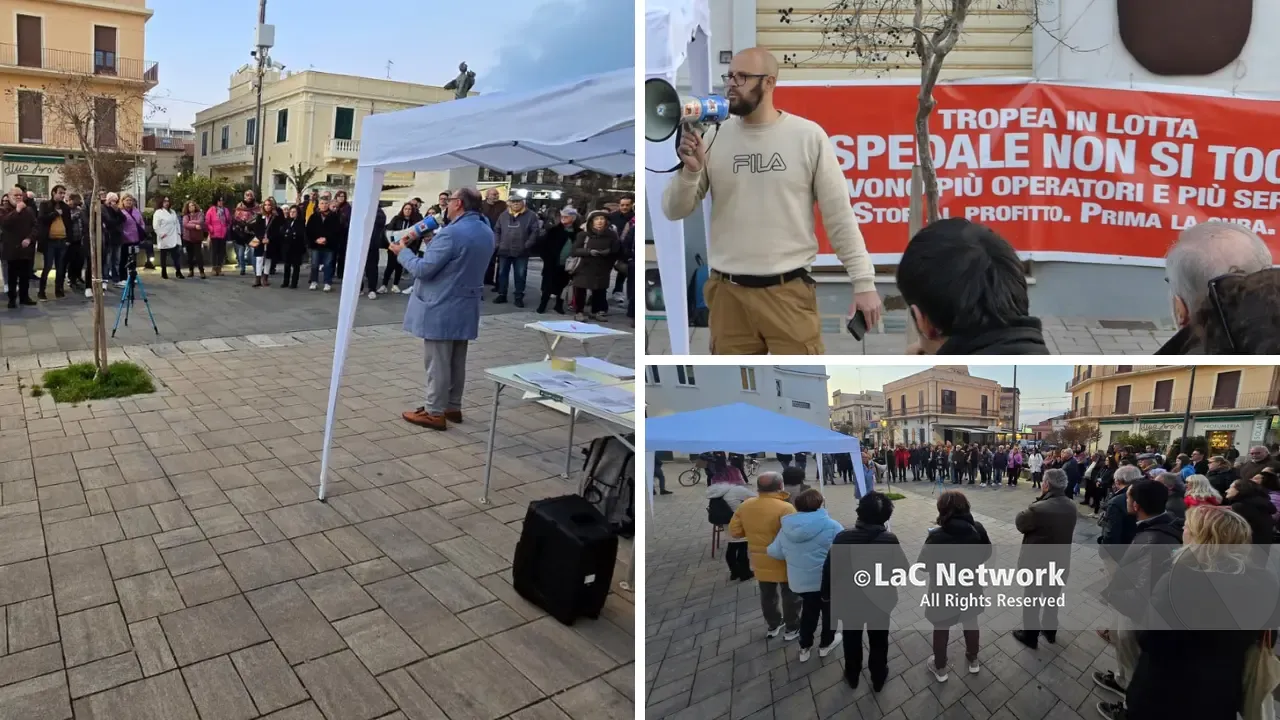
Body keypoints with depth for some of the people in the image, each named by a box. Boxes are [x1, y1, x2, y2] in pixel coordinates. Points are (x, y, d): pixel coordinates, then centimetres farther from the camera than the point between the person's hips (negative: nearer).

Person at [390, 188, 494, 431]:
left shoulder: (452, 233, -22)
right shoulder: (487, 233, 6)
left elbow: (423, 269, -18)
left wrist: (403, 252, -2)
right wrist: (430, 241, 16)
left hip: (441, 309, -8)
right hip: (465, 308, 9)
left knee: (437, 363, 1)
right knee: (456, 362, 17)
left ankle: (435, 413, 8)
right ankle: (453, 407, 27)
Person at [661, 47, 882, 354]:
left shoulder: (808, 136, -1)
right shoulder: (713, 137, 3)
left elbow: (839, 216, 0)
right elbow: (675, 211, 5)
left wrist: (864, 281, -3)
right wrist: (690, 170, -14)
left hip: (790, 292, -2)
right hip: (729, 293, 2)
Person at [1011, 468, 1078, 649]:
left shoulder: (1039, 509, -31)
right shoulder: (1071, 507, -7)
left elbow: (1019, 522, -14)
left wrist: (1039, 499, -13)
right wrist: (1043, 500, -5)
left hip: (1036, 563, -6)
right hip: (1060, 562, 6)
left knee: (1031, 601, 14)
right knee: (1053, 599, 26)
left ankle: (1030, 636, 29)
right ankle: (1050, 631, 44)